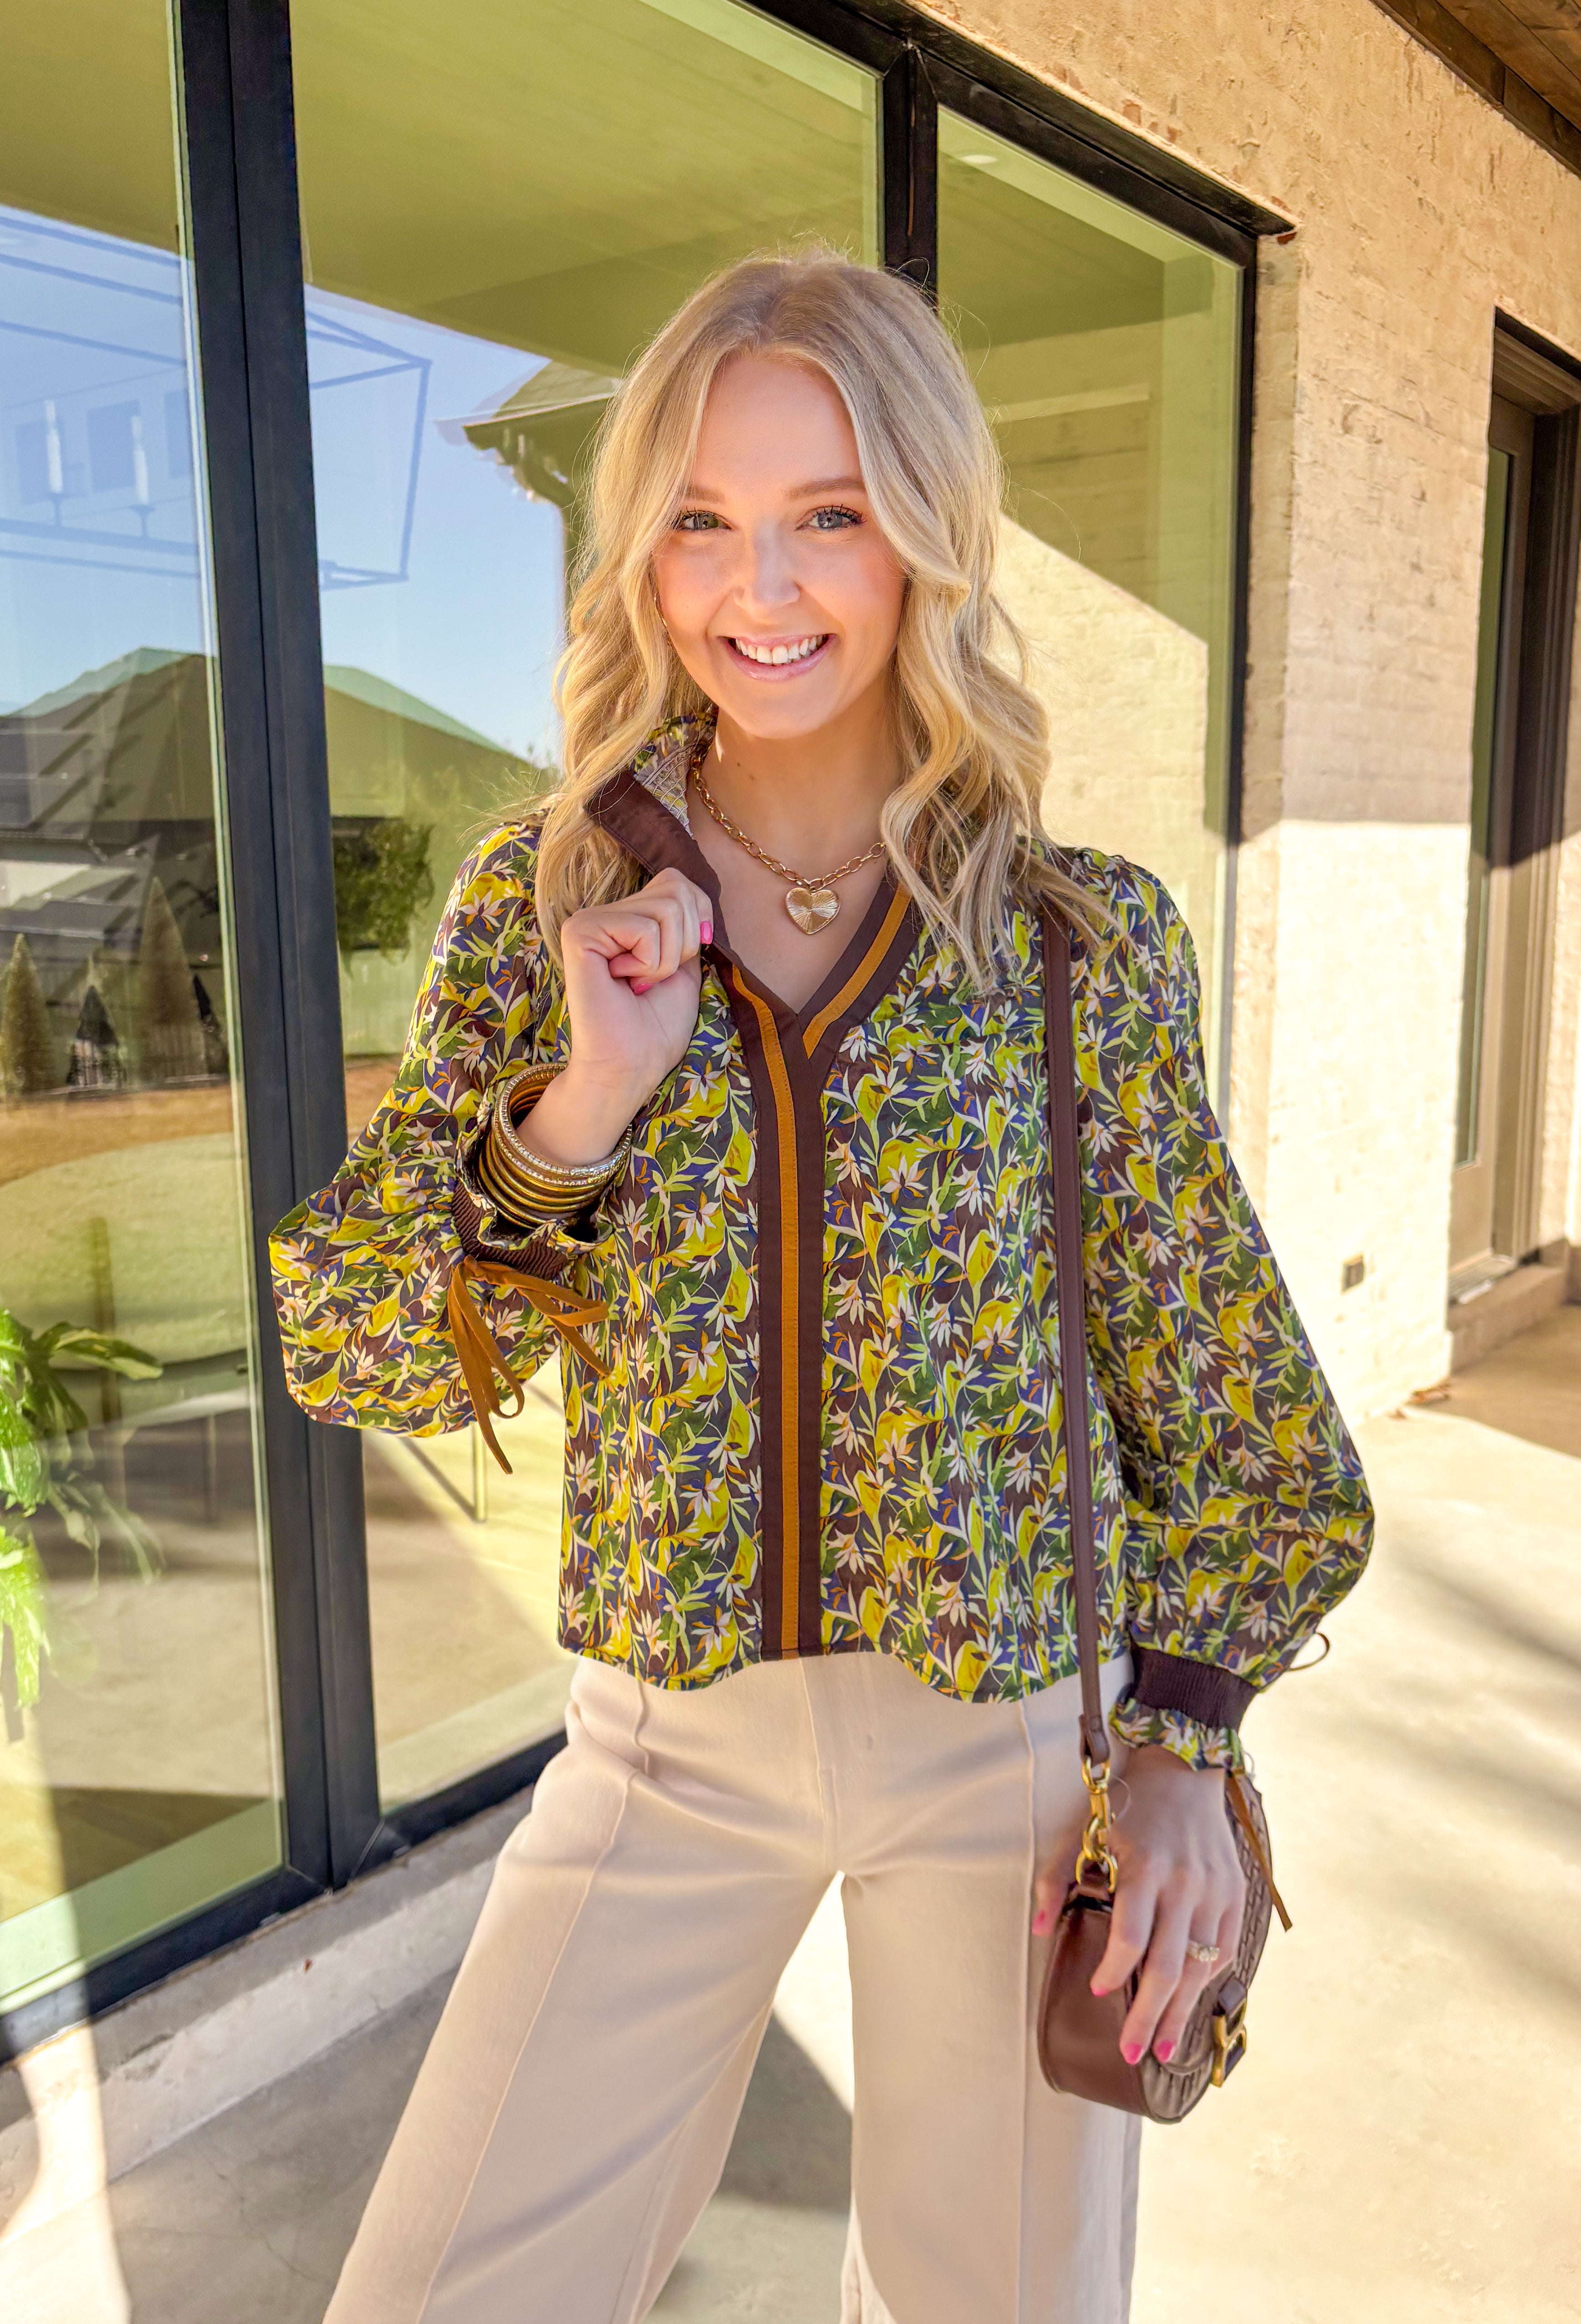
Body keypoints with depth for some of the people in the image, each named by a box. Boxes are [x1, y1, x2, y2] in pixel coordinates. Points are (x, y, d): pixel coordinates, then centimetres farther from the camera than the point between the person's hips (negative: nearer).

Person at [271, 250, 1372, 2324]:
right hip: (669, 1741, 1)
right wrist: (580, 1106, -21)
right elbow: (353, 1364, -7)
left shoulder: (1084, 936, -8)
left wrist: (1182, 1746, -5)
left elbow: (1213, 1383, 0)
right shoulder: (541, 898, -4)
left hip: (1014, 1734, 0)